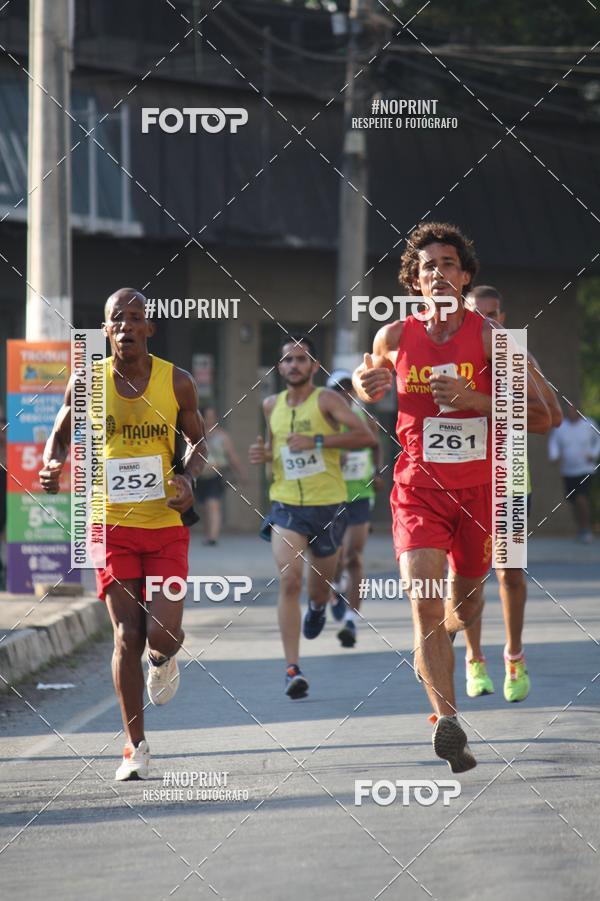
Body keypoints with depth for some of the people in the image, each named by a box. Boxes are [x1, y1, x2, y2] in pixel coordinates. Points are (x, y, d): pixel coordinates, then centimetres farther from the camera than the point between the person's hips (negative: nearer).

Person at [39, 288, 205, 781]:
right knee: (128, 635, -4)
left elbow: (198, 438, 12)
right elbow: (61, 433, 12)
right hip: (112, 523, 0)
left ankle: (163, 659, 31)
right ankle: (136, 745, 10)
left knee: (163, 634, -10)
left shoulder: (177, 382, -2)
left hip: (166, 524, 0)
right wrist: (52, 467, -9)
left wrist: (189, 479, -8)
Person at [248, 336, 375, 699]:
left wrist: (317, 441, -24)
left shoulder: (327, 400, -7)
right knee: (289, 581, -18)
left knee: (320, 586, 13)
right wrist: (264, 454, 4)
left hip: (328, 506, -2)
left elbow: (366, 436, -18)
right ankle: (293, 669, -19)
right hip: (286, 506, 2)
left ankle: (318, 606, 54)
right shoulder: (272, 406, 7)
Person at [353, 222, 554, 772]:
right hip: (419, 487, 0)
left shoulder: (491, 336, -6)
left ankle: (433, 646, 52)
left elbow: (540, 416, -8)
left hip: (478, 487, 0)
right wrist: (367, 387, -2)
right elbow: (366, 379, 23)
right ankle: (447, 718, -24)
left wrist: (475, 400, -21)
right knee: (424, 598, -20)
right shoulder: (395, 338, 0)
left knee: (466, 606, 16)